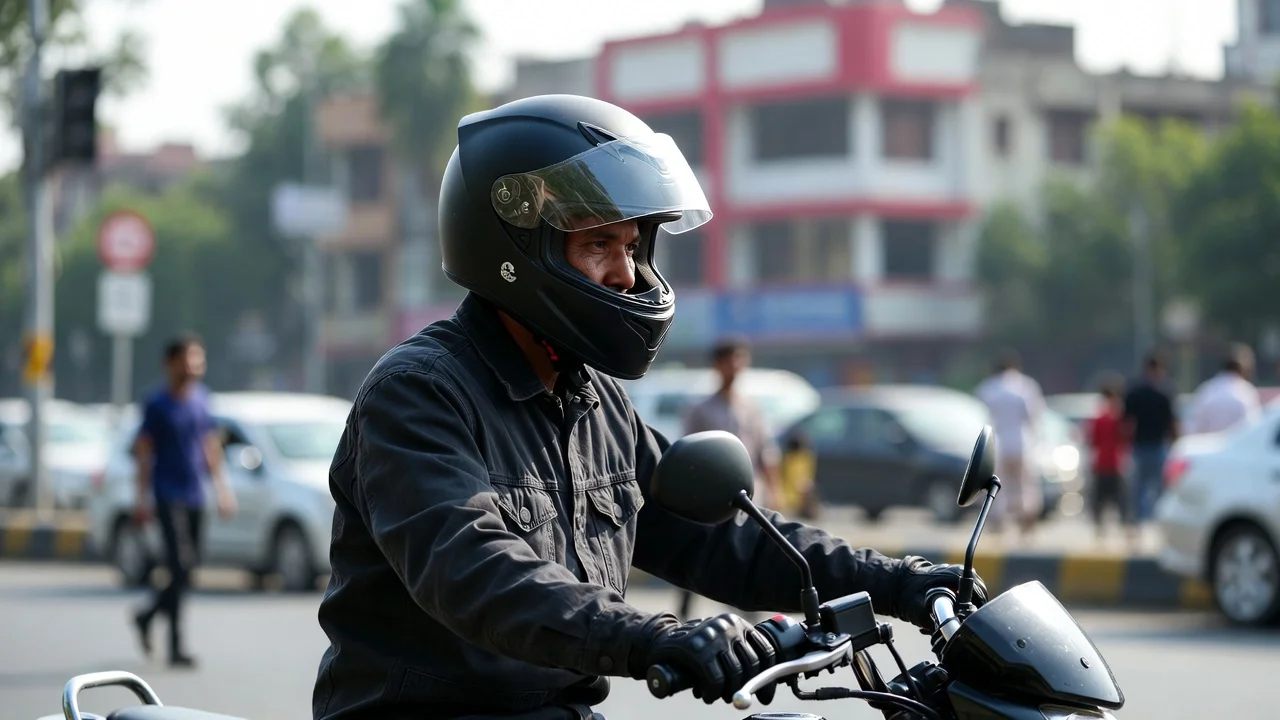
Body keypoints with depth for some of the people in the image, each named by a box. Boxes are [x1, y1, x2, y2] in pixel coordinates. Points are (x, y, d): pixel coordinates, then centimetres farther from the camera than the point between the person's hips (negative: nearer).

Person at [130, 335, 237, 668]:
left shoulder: (201, 397, 11)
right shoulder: (157, 404, -6)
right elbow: (144, 450, -5)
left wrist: (221, 485, 17)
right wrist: (143, 497, -9)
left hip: (195, 496, 6)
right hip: (168, 495, -6)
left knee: (188, 569, 8)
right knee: (180, 568, -11)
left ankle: (148, 615, 31)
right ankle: (176, 646, -7)